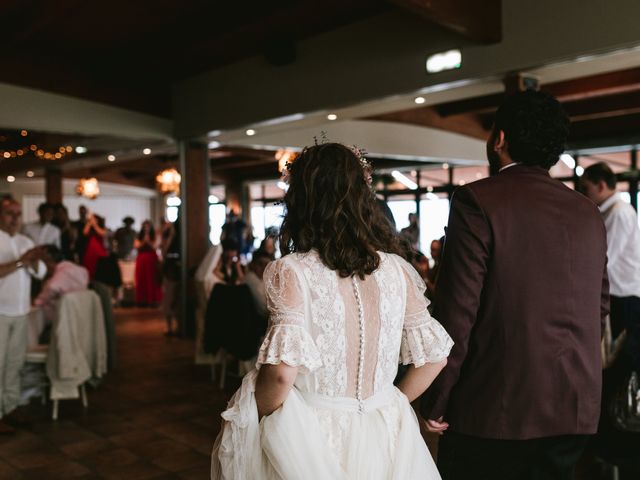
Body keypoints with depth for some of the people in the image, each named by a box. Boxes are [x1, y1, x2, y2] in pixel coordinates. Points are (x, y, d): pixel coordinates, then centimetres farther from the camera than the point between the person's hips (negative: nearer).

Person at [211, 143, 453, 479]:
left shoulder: (290, 272, -16)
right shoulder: (396, 269, -4)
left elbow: (282, 371, -24)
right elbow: (434, 355, 1)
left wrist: (258, 419, -5)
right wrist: (390, 406, 14)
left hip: (312, 438, -4)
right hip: (384, 440, 4)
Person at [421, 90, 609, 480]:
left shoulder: (478, 201, -12)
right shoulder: (589, 214, 7)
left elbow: (457, 312, -16)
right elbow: (600, 308, 12)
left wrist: (436, 403, -7)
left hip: (495, 407, -5)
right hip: (575, 410, 6)